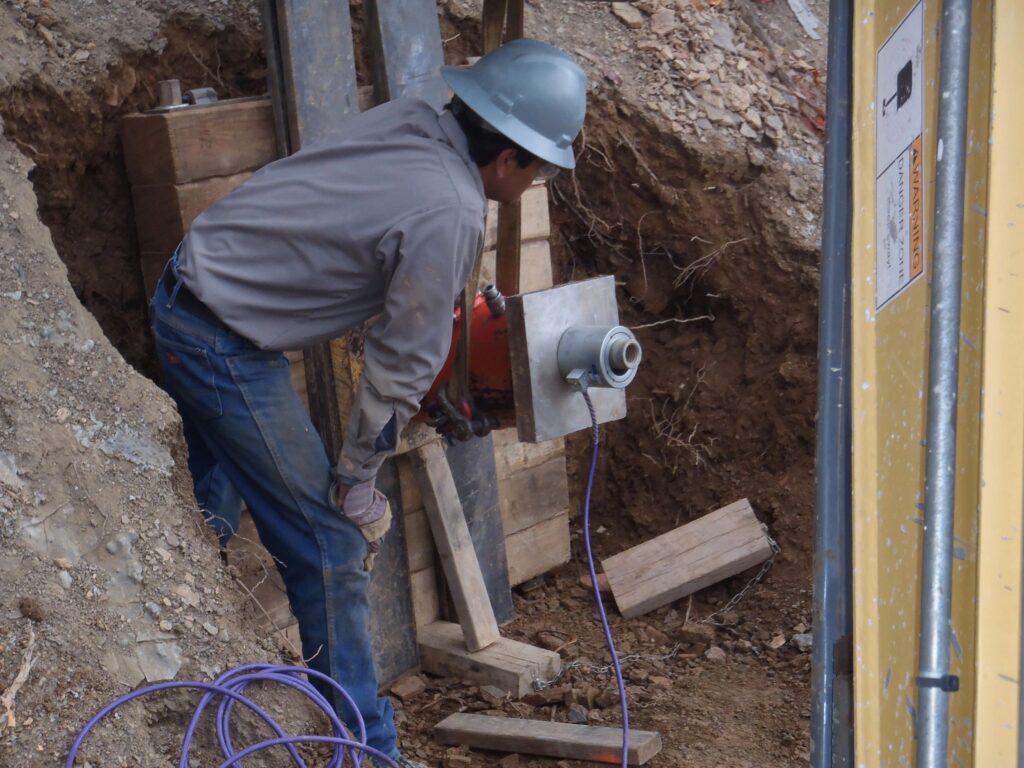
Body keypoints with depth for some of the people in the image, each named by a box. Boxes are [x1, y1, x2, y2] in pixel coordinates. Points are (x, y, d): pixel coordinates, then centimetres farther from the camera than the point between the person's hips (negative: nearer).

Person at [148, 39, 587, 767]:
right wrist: (357, 479, -3)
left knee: (206, 520, 25)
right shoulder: (449, 215, -20)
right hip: (227, 345, -9)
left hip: (182, 298, 9)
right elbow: (402, 366, -14)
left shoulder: (412, 120, 1)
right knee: (329, 548, 0)